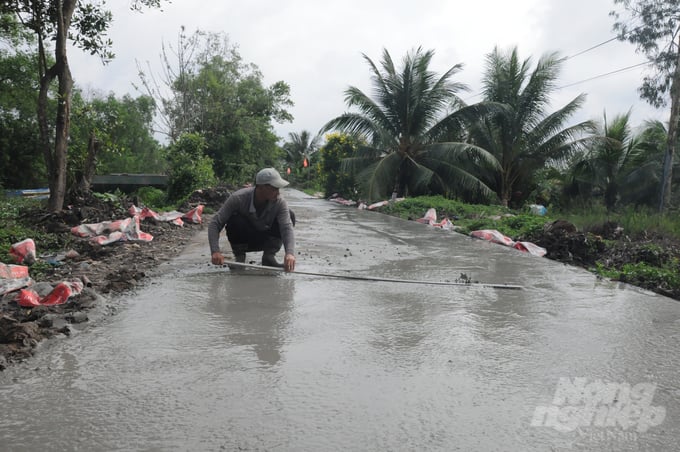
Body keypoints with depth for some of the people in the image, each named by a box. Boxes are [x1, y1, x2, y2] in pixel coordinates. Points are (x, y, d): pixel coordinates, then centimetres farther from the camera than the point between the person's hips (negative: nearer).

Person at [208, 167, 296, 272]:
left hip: (265, 239, 2)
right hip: (242, 239, -2)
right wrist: (215, 251, -42)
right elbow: (215, 224, -27)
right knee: (234, 219, -34)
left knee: (290, 216, -21)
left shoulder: (280, 203, -24)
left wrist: (290, 253, -55)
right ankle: (239, 257, -9)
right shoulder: (238, 198, -28)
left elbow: (287, 228, -35)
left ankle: (268, 257, -9)